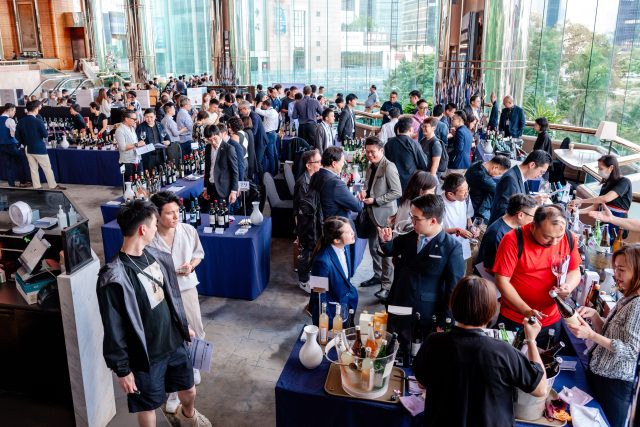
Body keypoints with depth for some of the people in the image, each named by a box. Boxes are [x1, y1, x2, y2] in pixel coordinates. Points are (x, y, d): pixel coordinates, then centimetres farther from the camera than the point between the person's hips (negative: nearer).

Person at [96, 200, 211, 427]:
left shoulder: (156, 256, -3)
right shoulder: (114, 278, -27)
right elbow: (114, 330, -19)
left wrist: (184, 326, 18)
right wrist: (122, 369, -13)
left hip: (174, 341, 7)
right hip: (145, 355, -6)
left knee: (189, 389, 25)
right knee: (148, 405, 16)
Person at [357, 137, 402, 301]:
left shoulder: (389, 167, -15)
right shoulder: (371, 166, 11)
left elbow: (397, 192, -18)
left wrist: (375, 200, -19)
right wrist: (365, 191, 0)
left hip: (385, 213, -8)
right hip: (373, 213, 8)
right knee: (373, 247, 17)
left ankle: (387, 285, 6)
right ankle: (378, 275, 34)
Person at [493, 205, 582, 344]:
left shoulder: (569, 238, -7)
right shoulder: (514, 240, -20)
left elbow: (575, 271, 7)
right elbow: (502, 281, -19)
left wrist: (568, 286, -15)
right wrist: (526, 310, -24)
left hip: (552, 321, 4)